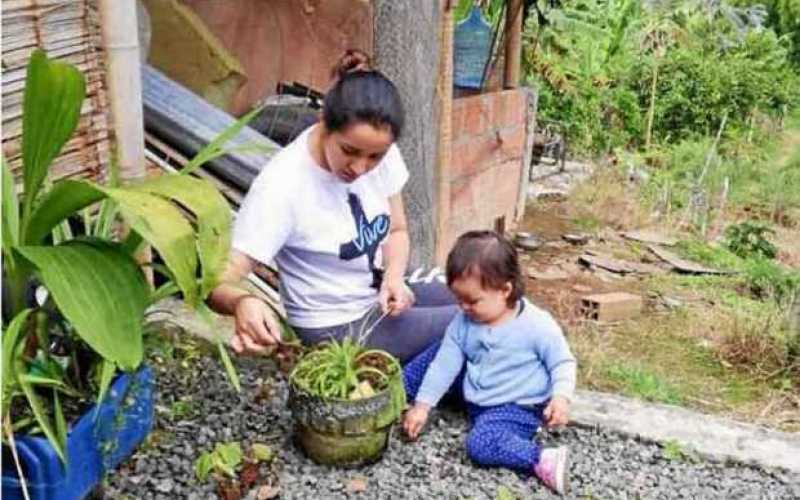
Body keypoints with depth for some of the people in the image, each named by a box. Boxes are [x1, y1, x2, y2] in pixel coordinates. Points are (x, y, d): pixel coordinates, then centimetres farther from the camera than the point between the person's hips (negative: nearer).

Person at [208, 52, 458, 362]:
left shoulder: (379, 151, -13)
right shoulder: (281, 186, -29)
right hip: (337, 328, -6)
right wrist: (242, 302, -52)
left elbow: (397, 230, 2)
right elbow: (219, 282, -29)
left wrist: (394, 277, -18)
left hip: (381, 298, 6)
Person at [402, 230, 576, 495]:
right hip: (474, 399, 7)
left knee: (480, 443, -32)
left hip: (516, 406, -7)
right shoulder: (463, 322, -6)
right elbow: (445, 363, -1)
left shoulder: (537, 325, -22)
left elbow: (562, 363, -11)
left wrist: (561, 396, -29)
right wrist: (422, 404, -4)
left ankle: (541, 460, -32)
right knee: (438, 352, 6)